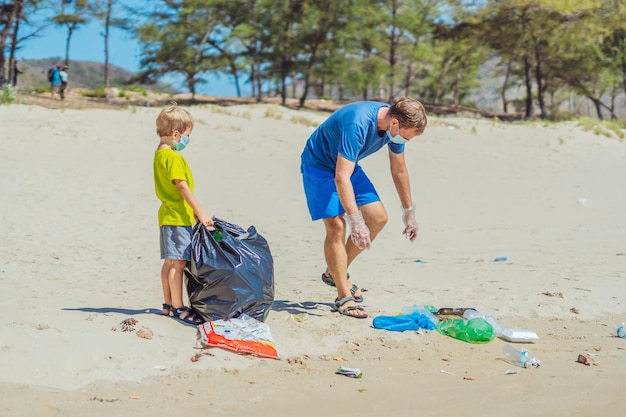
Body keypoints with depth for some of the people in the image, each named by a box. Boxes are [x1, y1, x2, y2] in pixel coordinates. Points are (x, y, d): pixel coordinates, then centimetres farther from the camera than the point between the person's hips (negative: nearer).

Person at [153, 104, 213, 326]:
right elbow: (182, 186, -20)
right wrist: (200, 211, -18)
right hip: (178, 217, -10)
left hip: (169, 214, 10)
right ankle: (178, 308, -7)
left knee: (170, 262, 13)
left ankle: (168, 305, 19)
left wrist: (194, 211, 21)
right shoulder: (173, 157, -15)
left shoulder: (160, 154, 16)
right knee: (178, 262, -8)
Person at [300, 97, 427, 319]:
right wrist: (356, 222, -42)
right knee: (336, 225, -18)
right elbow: (341, 178, -40)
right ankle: (344, 298, -12)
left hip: (348, 166, 8)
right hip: (319, 165, -8)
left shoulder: (396, 126, -13)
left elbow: (399, 171, 4)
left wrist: (409, 213, 10)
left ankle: (335, 273, 14)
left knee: (378, 218, -1)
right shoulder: (357, 124, -38)